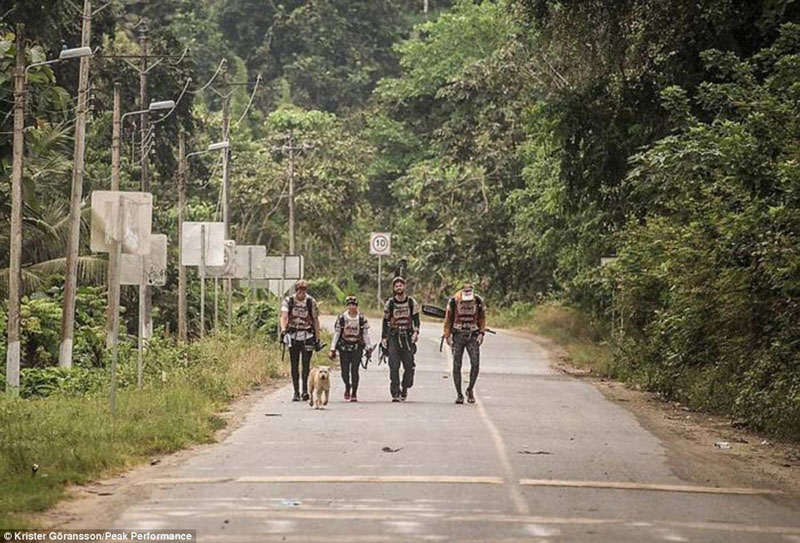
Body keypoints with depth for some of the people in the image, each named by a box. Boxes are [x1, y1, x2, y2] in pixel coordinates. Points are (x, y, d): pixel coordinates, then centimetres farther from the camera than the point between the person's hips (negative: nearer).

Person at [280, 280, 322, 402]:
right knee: (294, 365, 3)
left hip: (307, 336, -1)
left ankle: (305, 389, -12)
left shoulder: (311, 302, -1)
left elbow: (316, 321, 5)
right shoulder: (288, 301, -4)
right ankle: (296, 392, 8)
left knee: (306, 363, -12)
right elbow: (284, 316, -18)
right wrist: (283, 330, -36)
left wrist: (317, 339, 3)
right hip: (293, 336, 1)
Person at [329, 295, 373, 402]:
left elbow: (366, 334, 8)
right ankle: (347, 386, 28)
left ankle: (354, 393, 4)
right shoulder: (342, 318, 0)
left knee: (354, 370, -6)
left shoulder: (362, 319, 1)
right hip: (344, 347, 0)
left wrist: (369, 348, 5)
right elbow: (336, 334, 4)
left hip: (357, 347, 0)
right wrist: (332, 349, 3)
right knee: (345, 371, -2)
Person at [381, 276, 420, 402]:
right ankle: (395, 393, -9)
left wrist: (416, 332, -11)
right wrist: (383, 338, 3)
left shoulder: (412, 302, 5)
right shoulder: (389, 303, 4)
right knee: (394, 366, -9)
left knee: (409, 365, -4)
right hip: (393, 336, -1)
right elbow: (385, 321, 8)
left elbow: (416, 319, 5)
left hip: (408, 336, 1)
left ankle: (405, 388, 17)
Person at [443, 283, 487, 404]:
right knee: (456, 366, -3)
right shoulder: (453, 301, -8)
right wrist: (447, 336, 1)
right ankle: (459, 394, 7)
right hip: (458, 336, 0)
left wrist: (481, 334, -1)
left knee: (475, 364, -13)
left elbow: (482, 319, 9)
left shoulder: (479, 302, -5)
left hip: (473, 336, 0)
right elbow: (448, 320, 3)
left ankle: (470, 389, 7)